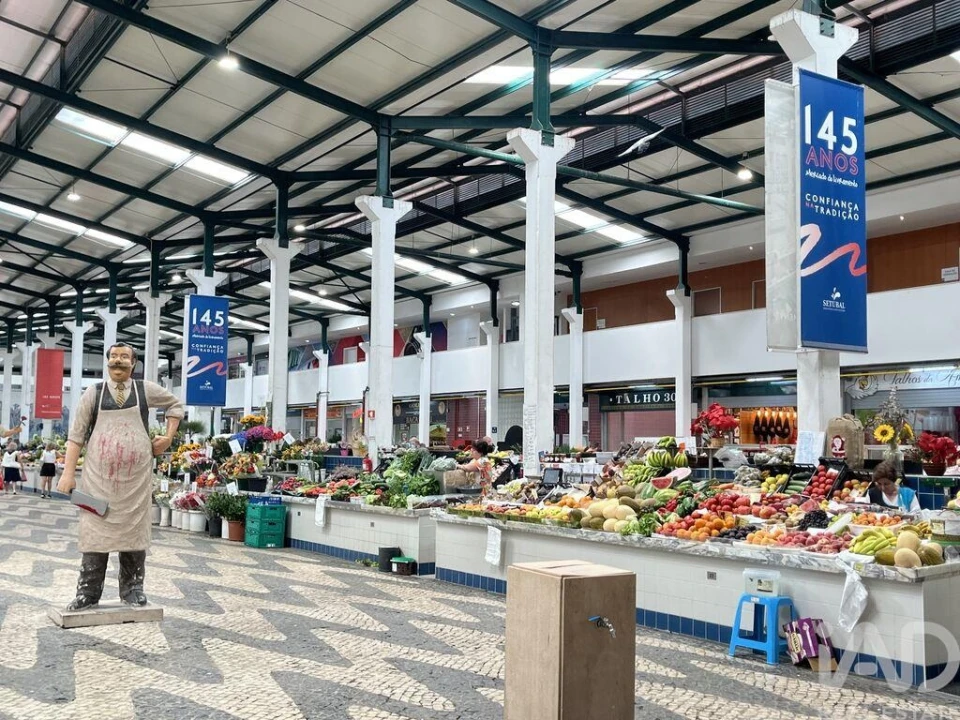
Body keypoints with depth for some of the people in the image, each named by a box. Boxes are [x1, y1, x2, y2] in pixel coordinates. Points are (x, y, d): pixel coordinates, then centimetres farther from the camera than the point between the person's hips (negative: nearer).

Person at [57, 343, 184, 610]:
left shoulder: (146, 390, 6)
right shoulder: (93, 393, 4)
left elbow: (175, 405, 22)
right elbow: (76, 435, 3)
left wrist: (168, 437, 11)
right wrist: (68, 472, -5)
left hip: (136, 477, 1)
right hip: (98, 477, 0)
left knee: (134, 530, 5)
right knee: (95, 531, 0)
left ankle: (132, 588, 15)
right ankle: (88, 593, 7)